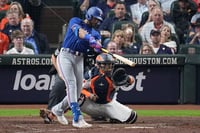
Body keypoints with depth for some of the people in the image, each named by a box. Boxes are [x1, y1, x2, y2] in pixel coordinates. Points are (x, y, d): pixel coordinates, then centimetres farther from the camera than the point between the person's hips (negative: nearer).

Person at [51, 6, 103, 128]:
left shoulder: (95, 33, 14)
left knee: (78, 89, 3)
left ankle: (58, 109, 28)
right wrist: (89, 38, -42)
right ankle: (77, 118, -27)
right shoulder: (75, 21, 0)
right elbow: (79, 31, -23)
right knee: (71, 83, -19)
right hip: (66, 56, -6)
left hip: (79, 59, 6)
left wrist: (97, 45, -33)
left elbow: (97, 41, -8)